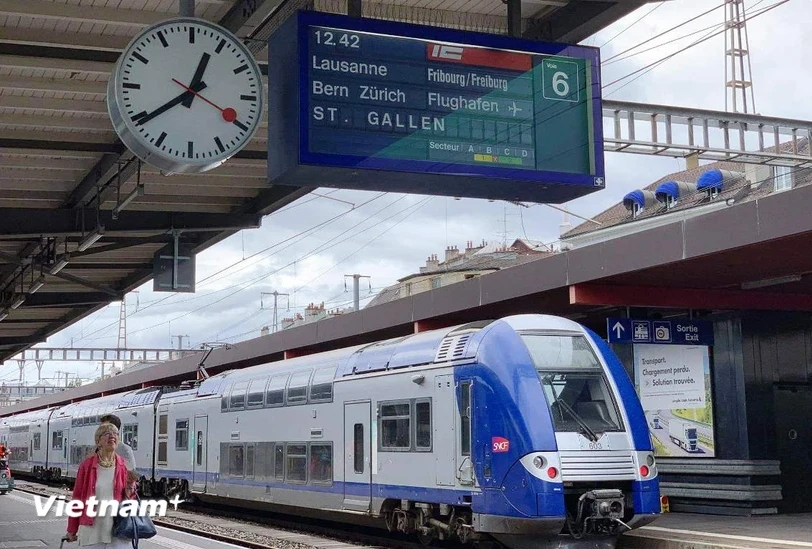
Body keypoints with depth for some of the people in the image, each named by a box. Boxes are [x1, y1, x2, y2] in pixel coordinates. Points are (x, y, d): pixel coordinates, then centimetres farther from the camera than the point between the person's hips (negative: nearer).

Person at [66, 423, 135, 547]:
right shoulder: (87, 465, -1)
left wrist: (130, 488, -14)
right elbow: (77, 497, 4)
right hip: (93, 530, -1)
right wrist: (72, 530, 6)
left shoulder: (124, 465, 3)